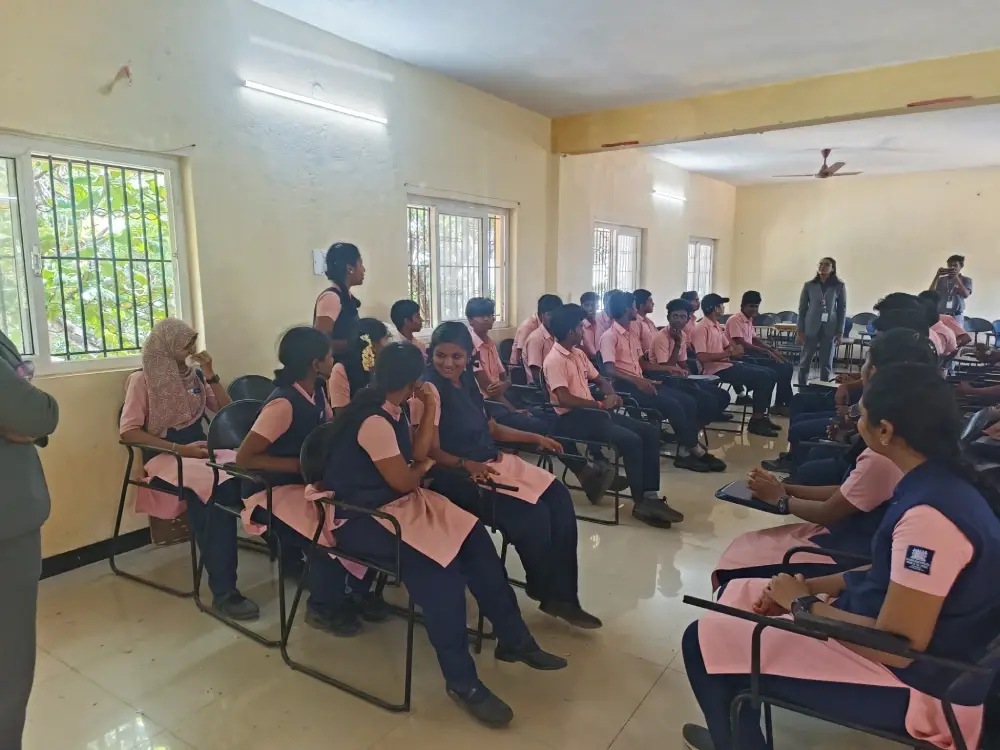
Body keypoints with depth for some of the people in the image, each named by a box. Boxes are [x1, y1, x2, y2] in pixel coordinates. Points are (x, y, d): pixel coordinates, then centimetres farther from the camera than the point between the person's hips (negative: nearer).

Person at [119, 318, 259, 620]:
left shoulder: (193, 375, 15)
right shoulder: (143, 380, 1)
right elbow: (128, 432, -7)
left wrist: (210, 375, 2)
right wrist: (181, 449, -16)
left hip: (199, 450, 4)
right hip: (166, 456, -4)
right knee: (216, 485, -37)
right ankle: (223, 591, -32)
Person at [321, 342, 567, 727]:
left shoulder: (390, 411, 7)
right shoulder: (374, 420, -22)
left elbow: (417, 454, 7)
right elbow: (404, 480, -17)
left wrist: (429, 410, -1)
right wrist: (425, 466, 3)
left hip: (395, 503, 9)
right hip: (360, 518, -9)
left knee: (474, 538, -5)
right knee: (440, 565, -28)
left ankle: (513, 637, 6)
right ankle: (461, 681, -13)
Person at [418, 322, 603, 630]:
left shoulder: (467, 383, 11)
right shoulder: (430, 389, -14)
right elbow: (431, 451, -17)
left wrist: (535, 438, 13)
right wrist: (467, 464, -33)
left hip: (493, 462, 9)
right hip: (457, 475, -9)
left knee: (559, 498, -5)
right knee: (534, 514, -20)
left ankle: (562, 595, 1)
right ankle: (545, 591, 8)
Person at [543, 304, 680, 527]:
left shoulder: (578, 354, 16)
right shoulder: (554, 360, -13)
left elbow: (599, 380, 24)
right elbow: (564, 399, -23)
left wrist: (611, 394, 1)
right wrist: (600, 404, -17)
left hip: (590, 411, 10)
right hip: (571, 418, -10)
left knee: (650, 432, -4)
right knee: (631, 440, -26)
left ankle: (651, 496, -5)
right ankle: (640, 502, -11)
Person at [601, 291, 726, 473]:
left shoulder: (633, 334, 18)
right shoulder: (609, 336, -9)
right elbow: (610, 370, -20)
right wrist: (637, 381, -31)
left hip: (640, 382, 9)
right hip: (625, 386, -9)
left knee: (689, 401, -7)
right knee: (673, 405, -24)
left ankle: (685, 450, -10)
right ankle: (693, 449, -7)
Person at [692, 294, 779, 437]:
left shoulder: (718, 326, 15)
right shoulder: (702, 328, -15)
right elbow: (702, 357, -25)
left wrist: (735, 350, -1)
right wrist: (729, 353, -22)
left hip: (727, 364, 10)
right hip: (717, 370, -10)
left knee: (769, 374, 6)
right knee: (762, 377, -17)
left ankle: (761, 416, 11)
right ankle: (756, 421, -8)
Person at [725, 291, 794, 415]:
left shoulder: (749, 320, 14)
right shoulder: (734, 320, -14)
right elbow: (741, 344, -22)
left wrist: (772, 349, 6)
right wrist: (766, 351, -22)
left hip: (751, 354, 10)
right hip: (742, 357, -10)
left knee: (786, 366, 0)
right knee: (780, 368, -19)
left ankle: (784, 404, 3)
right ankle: (780, 404, -6)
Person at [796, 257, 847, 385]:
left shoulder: (839, 286, 3)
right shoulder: (809, 285, 4)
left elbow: (842, 310, 3)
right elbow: (802, 309, 4)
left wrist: (840, 332, -3)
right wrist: (800, 331, -1)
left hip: (829, 330, 0)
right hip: (811, 329, 0)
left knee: (826, 364, 3)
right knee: (805, 362, 0)